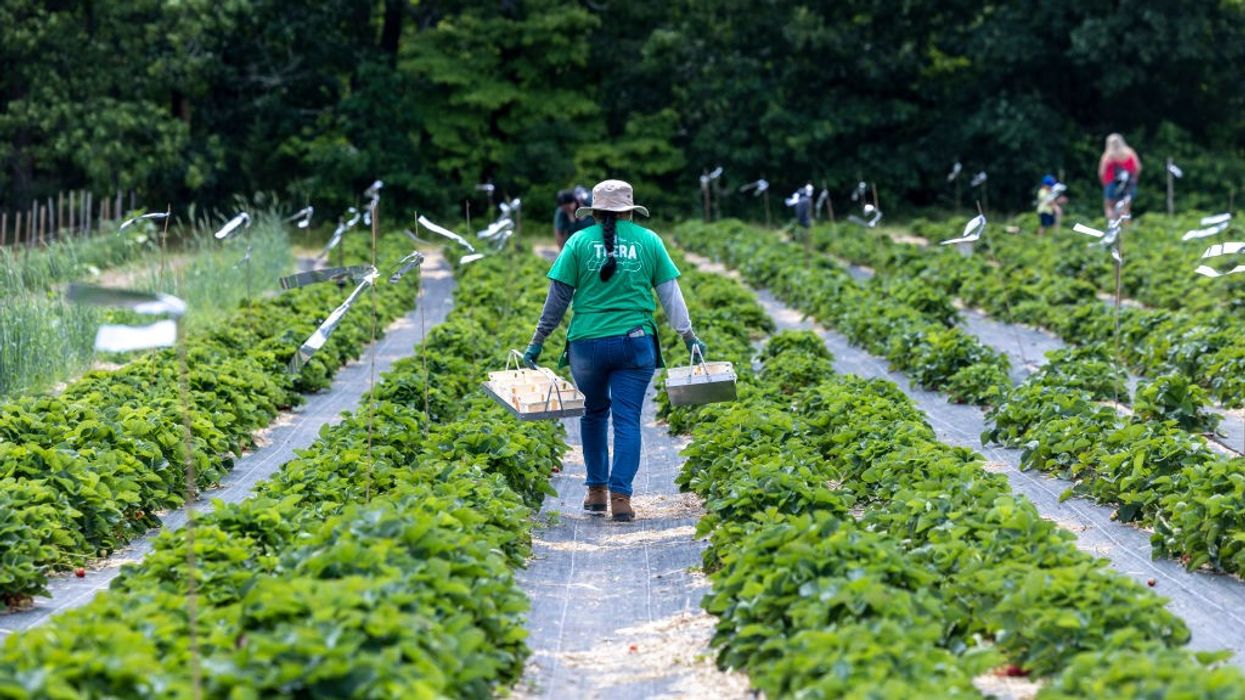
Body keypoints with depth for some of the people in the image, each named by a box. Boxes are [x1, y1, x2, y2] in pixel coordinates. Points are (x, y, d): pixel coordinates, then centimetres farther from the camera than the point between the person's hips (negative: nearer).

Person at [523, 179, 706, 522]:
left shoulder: (580, 242, 3)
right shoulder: (649, 241, 5)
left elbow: (558, 297, 3)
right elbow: (670, 293, 6)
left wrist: (537, 342, 10)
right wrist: (689, 336, 14)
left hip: (587, 343, 0)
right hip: (635, 342, 0)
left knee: (594, 413, 20)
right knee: (627, 419, 1)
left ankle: (597, 489, 21)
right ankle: (620, 496, -8)